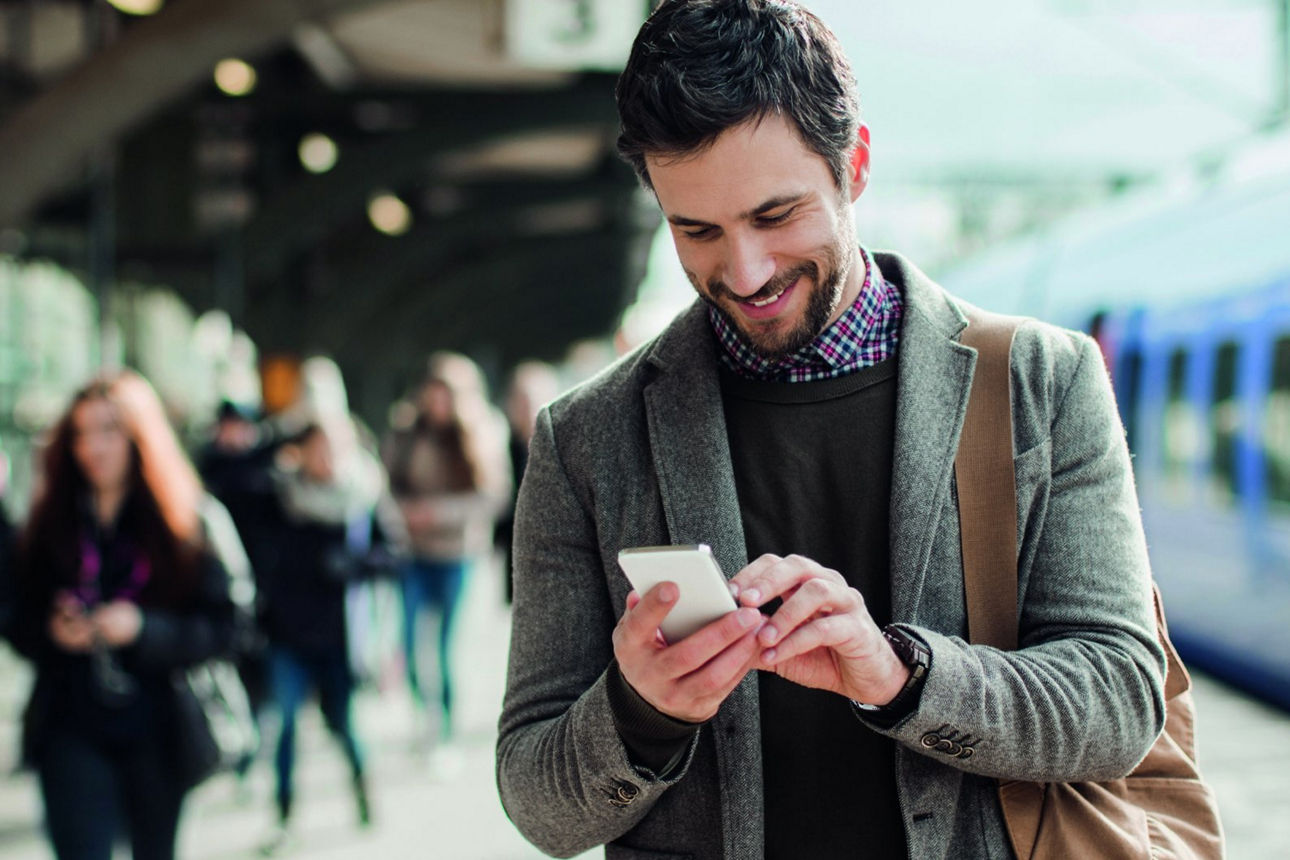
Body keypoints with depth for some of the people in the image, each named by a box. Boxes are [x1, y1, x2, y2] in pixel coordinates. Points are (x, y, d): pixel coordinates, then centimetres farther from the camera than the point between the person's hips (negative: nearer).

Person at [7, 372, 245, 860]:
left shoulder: (192, 521, -3)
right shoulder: (51, 524, 4)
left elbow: (224, 626, -7)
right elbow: (19, 623, 8)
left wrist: (143, 628, -20)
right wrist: (51, 632, -14)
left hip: (158, 732, 0)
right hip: (73, 731, 1)